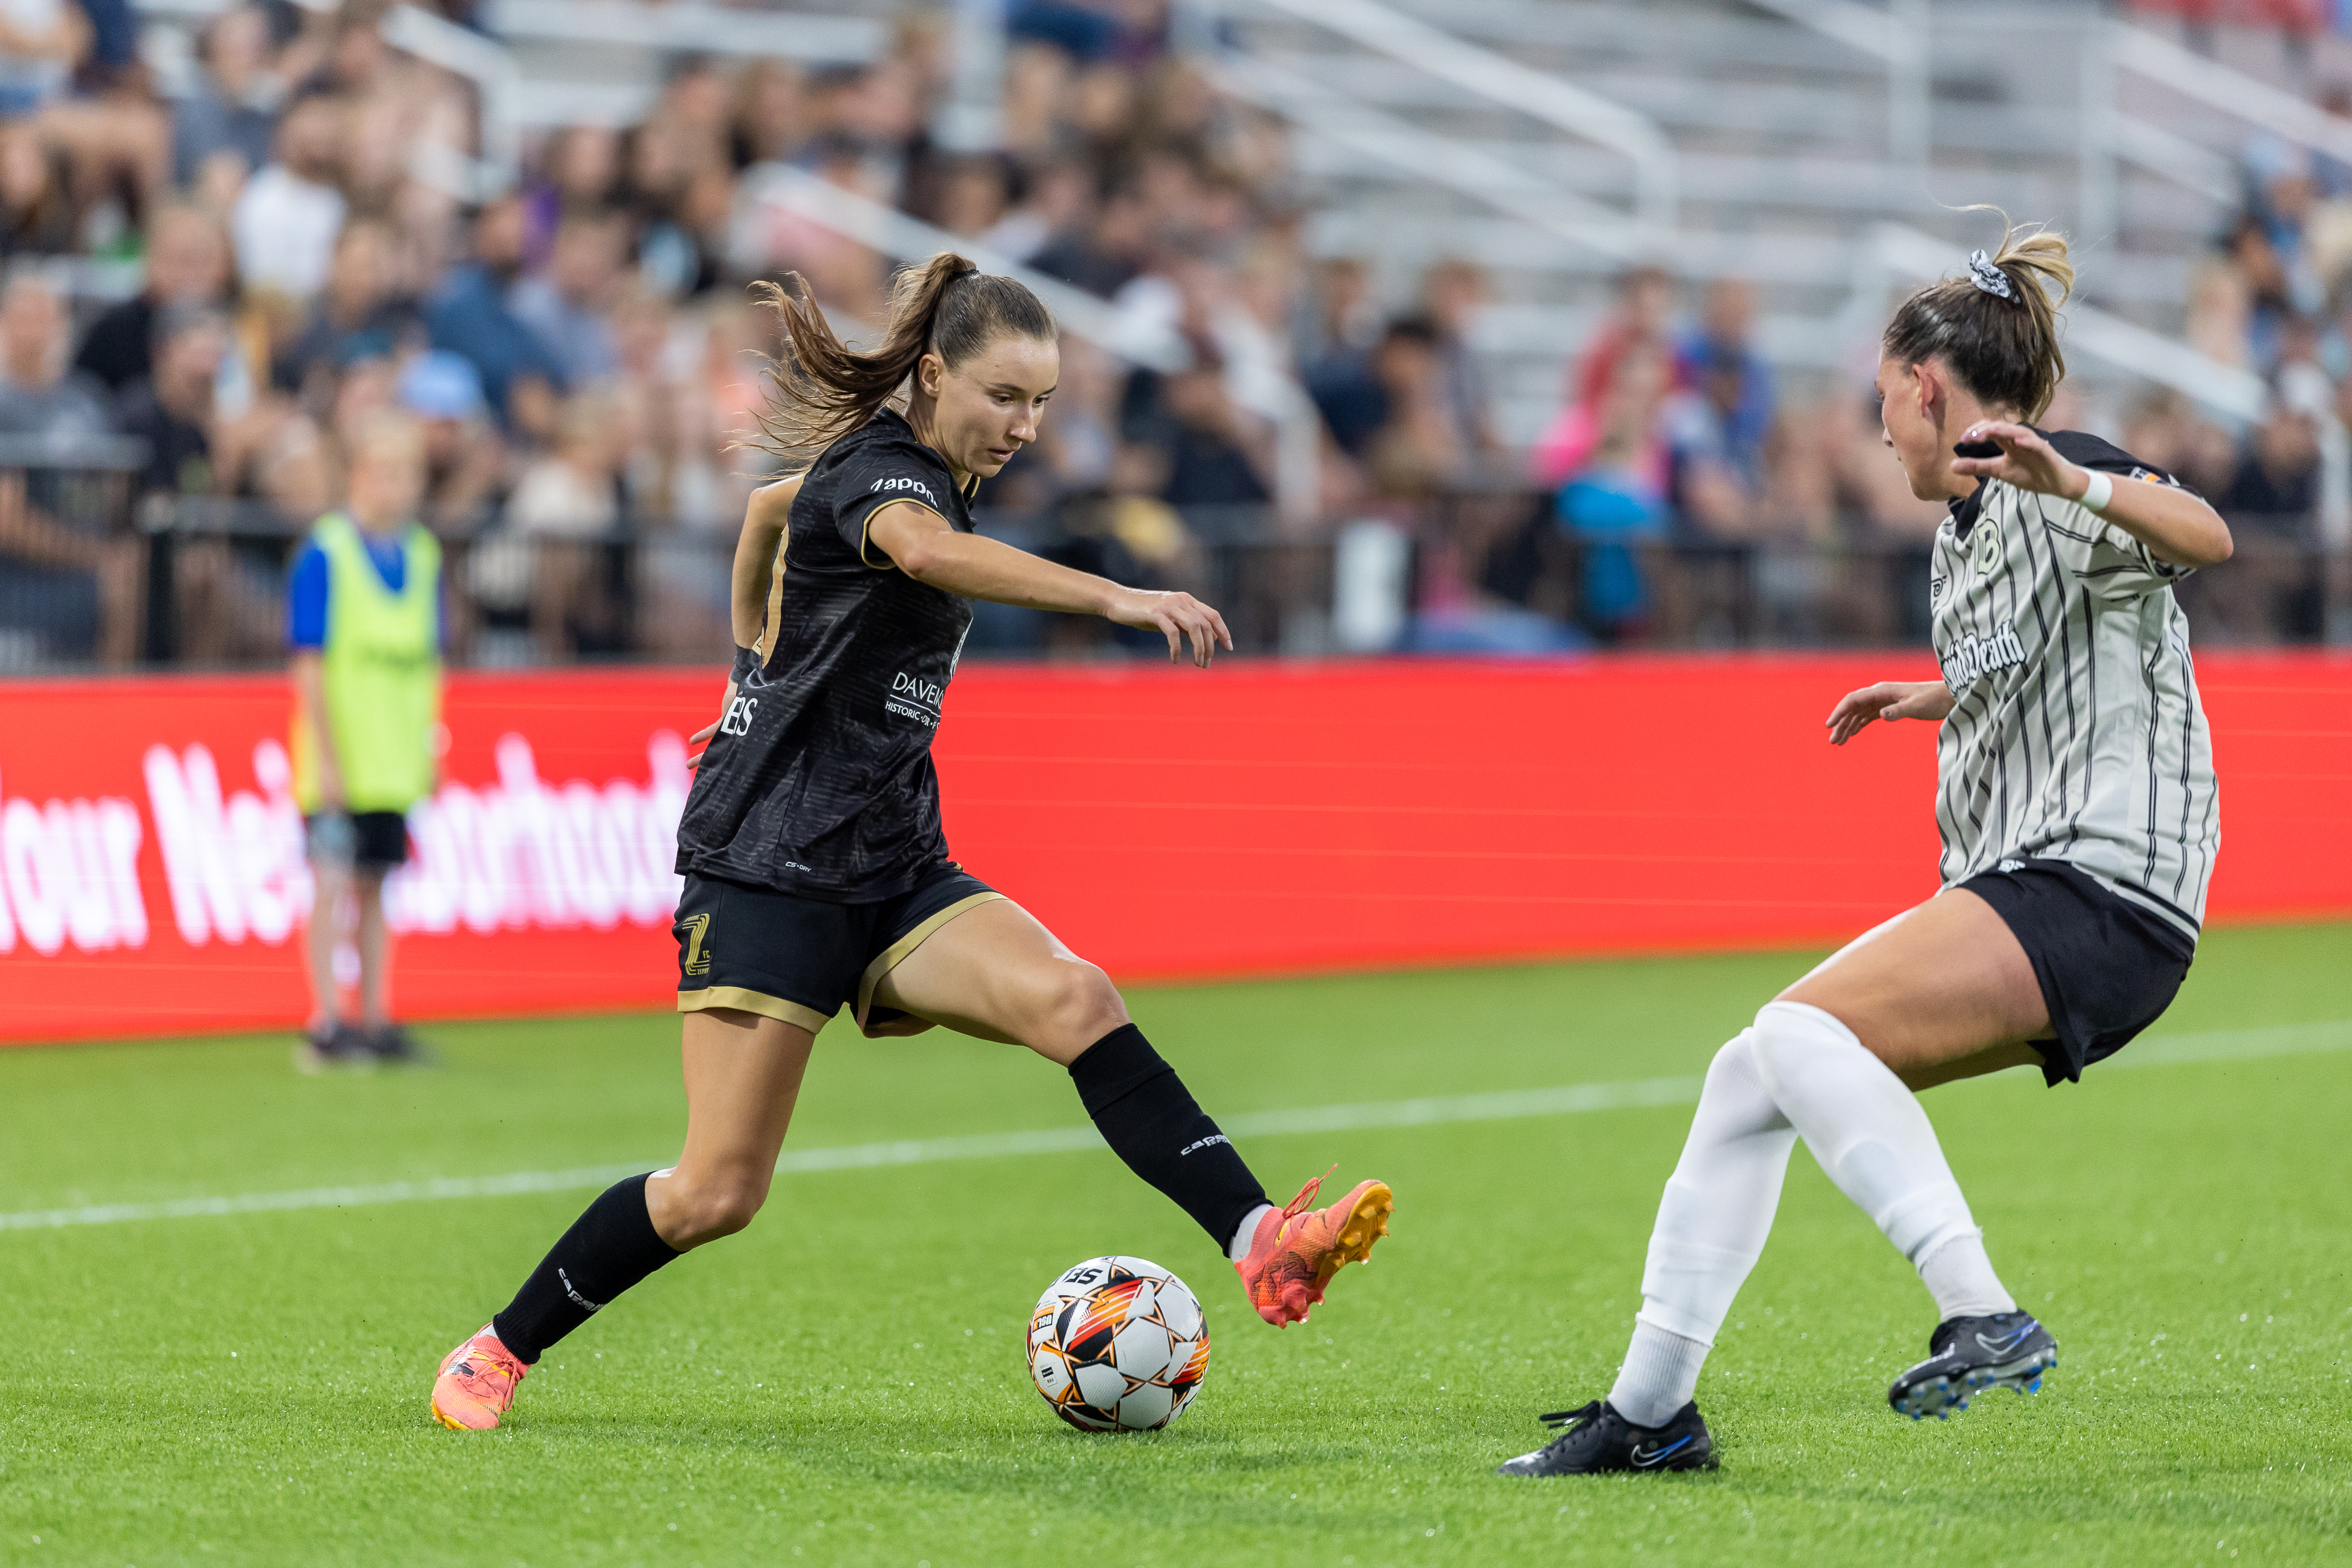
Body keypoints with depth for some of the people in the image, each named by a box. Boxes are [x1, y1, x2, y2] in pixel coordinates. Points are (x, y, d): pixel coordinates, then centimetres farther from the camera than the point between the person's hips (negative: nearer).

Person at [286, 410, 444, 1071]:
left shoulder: (422, 556, 9)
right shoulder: (325, 555, -9)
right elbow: (310, 664, -11)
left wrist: (430, 745, 12)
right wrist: (325, 758, -14)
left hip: (395, 762, 6)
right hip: (338, 764, -6)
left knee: (377, 885, 9)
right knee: (333, 883, -6)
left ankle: (375, 1022, 13)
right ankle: (325, 1025, -5)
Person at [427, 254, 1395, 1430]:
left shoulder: (925, 474, 13)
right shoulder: (873, 470, -14)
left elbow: (771, 506, 33)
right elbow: (928, 552, -40)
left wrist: (757, 662, 41)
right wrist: (1113, 598, -51)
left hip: (894, 871, 8)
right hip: (770, 869, -8)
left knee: (1074, 1001, -19)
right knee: (718, 1193, -7)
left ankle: (1260, 1245, -32)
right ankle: (501, 1352, 14)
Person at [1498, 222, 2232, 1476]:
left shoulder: (2049, 494, -10)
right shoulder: (1965, 524, 19)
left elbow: (2203, 538, -31)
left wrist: (2071, 478, -45)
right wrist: (1935, 700, 34)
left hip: (2103, 892, -10)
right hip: (2018, 889, 10)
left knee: (1802, 1029, -25)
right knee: (1748, 1077, 9)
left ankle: (1985, 1319, -30)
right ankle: (1650, 1408, 16)